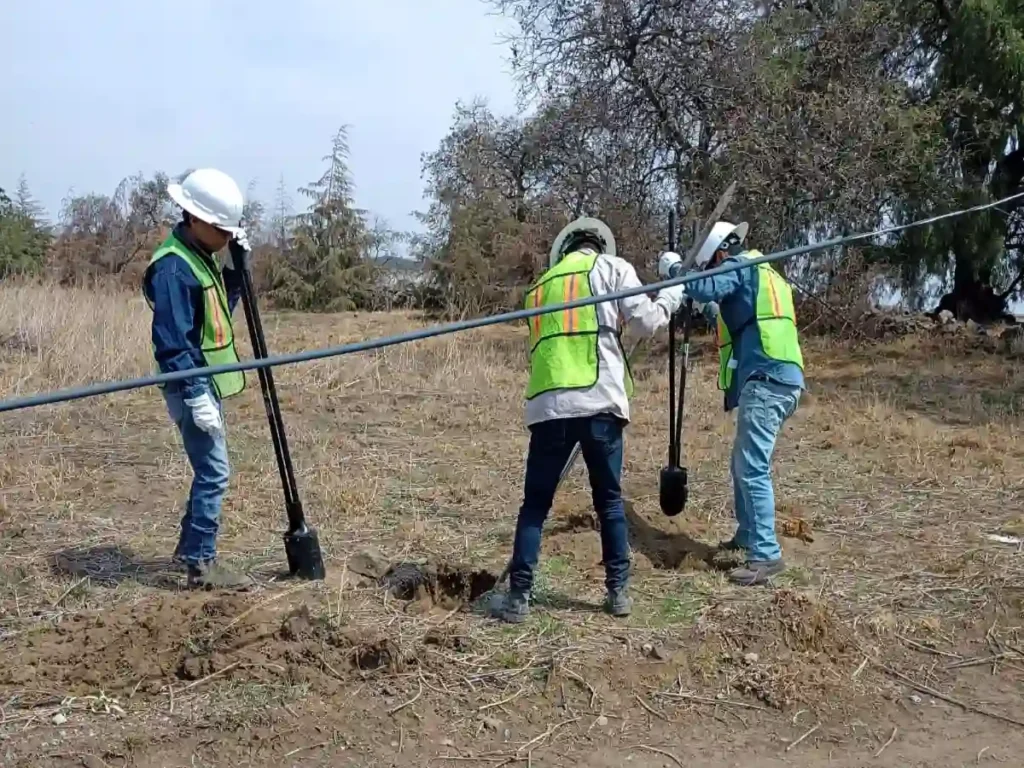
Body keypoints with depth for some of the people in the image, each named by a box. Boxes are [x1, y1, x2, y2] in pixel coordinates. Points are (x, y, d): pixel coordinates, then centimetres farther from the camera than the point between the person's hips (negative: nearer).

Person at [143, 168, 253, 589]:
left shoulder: (201, 256, 11)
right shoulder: (172, 267, -19)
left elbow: (223, 306, 20)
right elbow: (171, 341, -23)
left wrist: (238, 263, 6)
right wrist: (195, 395, -26)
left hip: (208, 382, 10)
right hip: (193, 386, -10)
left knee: (210, 469, 18)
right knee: (214, 472, -8)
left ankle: (190, 546, 31)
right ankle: (201, 563, 0)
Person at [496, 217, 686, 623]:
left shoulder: (541, 284, 25)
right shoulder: (610, 267, 11)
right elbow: (646, 321, 6)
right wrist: (671, 296, 25)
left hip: (547, 404, 3)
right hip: (598, 401, -3)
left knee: (535, 503, 8)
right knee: (609, 500, 12)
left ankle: (518, 596, 4)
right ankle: (618, 591, 15)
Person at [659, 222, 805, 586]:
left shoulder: (741, 267, 0)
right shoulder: (764, 274, 28)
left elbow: (704, 288, -17)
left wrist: (672, 268, -1)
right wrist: (710, 314, 30)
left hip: (766, 380, -10)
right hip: (780, 380, 10)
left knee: (752, 468, -12)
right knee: (743, 464, 20)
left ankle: (766, 555, -15)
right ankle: (747, 536, 32)